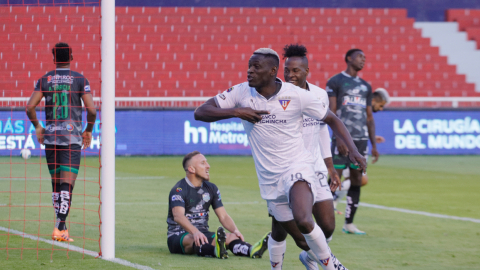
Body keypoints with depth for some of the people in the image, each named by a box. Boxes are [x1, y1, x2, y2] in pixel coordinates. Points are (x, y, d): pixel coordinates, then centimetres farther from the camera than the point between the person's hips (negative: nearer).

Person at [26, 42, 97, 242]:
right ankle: (59, 228, -17)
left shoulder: (45, 80, 4)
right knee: (67, 185, -6)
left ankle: (61, 227, 16)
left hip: (50, 136, 3)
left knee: (56, 184, 13)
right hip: (72, 137, -3)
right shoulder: (79, 80, -1)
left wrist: (37, 127, 15)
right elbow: (91, 110, -8)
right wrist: (88, 130, 8)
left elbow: (29, 107, -1)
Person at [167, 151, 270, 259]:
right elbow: (178, 216, -28)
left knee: (231, 237, -20)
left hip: (202, 234, 6)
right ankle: (216, 251, -72)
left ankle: (252, 250, -51)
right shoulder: (179, 189, -11)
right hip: (178, 237, -6)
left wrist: (235, 230, -13)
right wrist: (195, 232, -46)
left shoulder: (211, 188, 12)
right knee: (194, 239, -40)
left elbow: (223, 216, 9)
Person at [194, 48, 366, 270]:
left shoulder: (297, 95, -9)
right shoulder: (241, 93, -4)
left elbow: (331, 119, 3)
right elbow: (200, 112, -5)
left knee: (303, 220, -31)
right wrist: (236, 112, -19)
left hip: (297, 168, -3)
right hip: (269, 178, 3)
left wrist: (352, 149, -10)